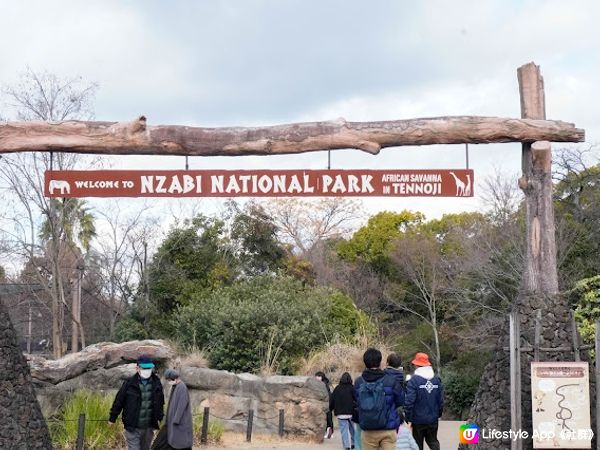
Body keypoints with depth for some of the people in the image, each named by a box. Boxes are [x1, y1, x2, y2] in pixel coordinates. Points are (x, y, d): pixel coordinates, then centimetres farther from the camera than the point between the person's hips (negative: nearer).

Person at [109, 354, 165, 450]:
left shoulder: (156, 384, 0)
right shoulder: (129, 384, -10)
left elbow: (160, 402, 13)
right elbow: (118, 401, -2)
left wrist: (159, 418, 15)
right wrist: (112, 418, 3)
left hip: (148, 427, 4)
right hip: (133, 427, -4)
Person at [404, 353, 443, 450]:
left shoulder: (414, 380, -14)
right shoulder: (437, 380, 3)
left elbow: (409, 401, -19)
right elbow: (441, 400, 6)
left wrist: (408, 417, -9)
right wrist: (438, 414, 17)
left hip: (418, 419, -4)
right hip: (433, 419, 4)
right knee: (433, 441, 17)